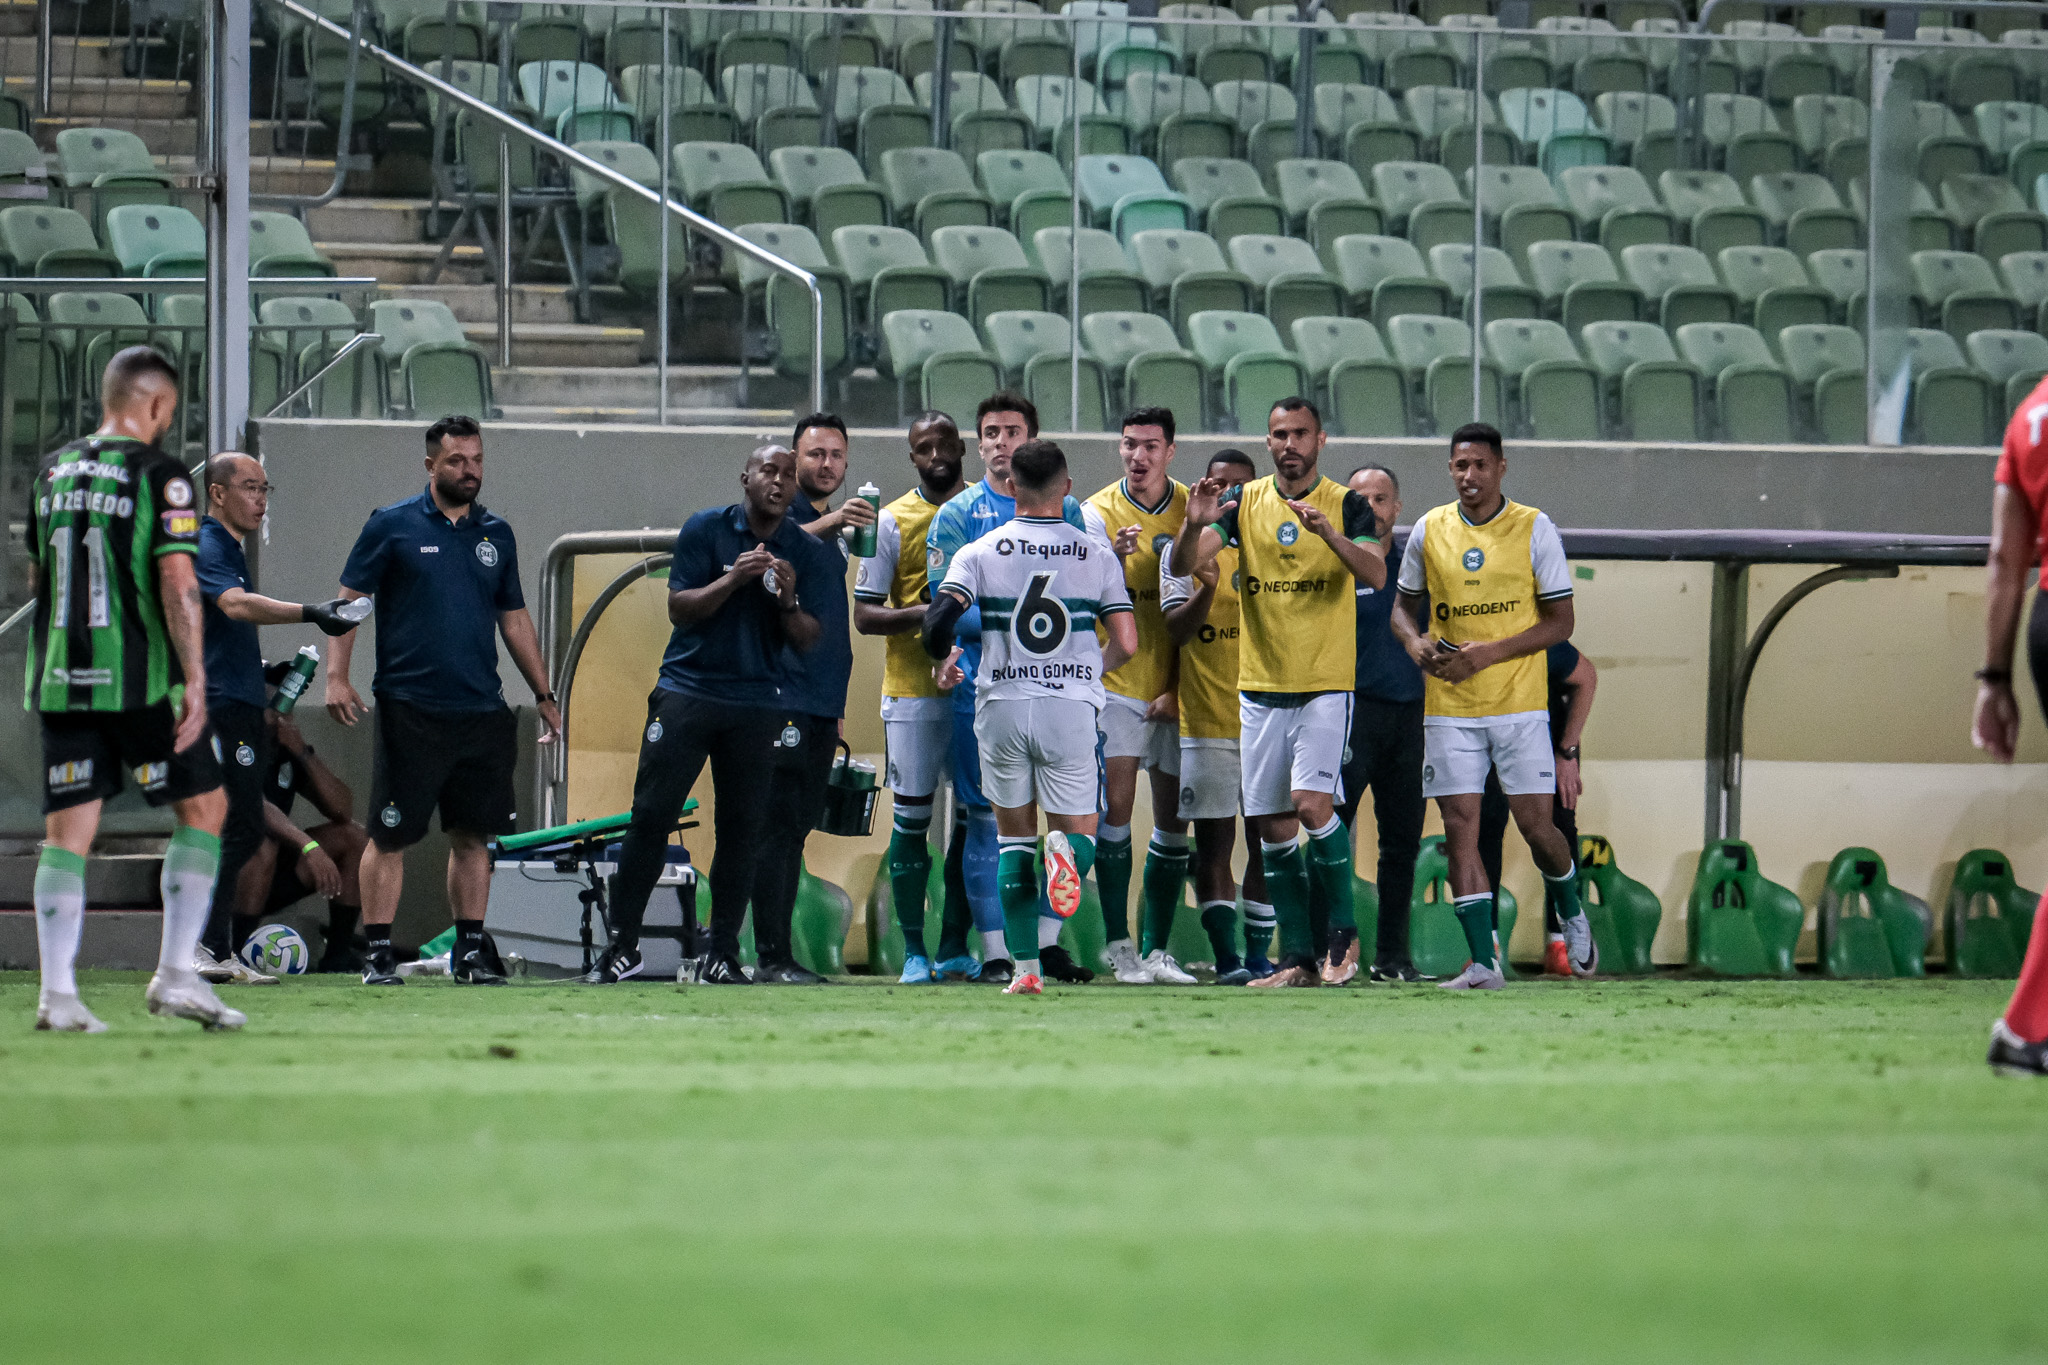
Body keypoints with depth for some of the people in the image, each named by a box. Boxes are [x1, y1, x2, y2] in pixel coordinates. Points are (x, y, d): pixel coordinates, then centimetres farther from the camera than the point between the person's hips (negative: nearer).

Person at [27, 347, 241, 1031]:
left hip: (60, 684, 5)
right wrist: (195, 680, -16)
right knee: (203, 809, 9)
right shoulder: (159, 477, -9)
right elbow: (178, 581, -16)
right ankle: (175, 975, 2)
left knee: (67, 833, 6)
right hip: (142, 684, -5)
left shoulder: (53, 473, 10)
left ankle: (57, 993, -1)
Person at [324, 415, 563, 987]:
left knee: (473, 835, 5)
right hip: (408, 709, -4)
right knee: (391, 835, -3)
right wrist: (337, 676, -11)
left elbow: (515, 620, 21)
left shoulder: (496, 535, 13)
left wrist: (543, 693, 19)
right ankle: (377, 955, 1)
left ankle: (469, 951, 12)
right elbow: (349, 601, 0)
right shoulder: (391, 526, 0)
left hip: (481, 712, 4)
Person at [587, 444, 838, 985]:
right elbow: (679, 610, -4)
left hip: (757, 704, 2)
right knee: (651, 815, -7)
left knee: (742, 829, 0)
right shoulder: (705, 530, 2)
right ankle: (622, 947, -1)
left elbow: (807, 640, 3)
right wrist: (733, 580, -19)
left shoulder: (809, 554, 5)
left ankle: (722, 954, 8)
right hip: (687, 691, -2)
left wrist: (788, 600, -16)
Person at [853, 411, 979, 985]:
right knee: (912, 817, -3)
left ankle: (955, 944, 15)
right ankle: (913, 949, 3)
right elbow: (864, 615, -3)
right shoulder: (892, 522, -1)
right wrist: (925, 614, -18)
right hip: (914, 693, -3)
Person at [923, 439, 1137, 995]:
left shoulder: (980, 553, 0)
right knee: (1081, 831, 10)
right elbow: (1125, 643, -1)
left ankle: (1026, 968, 4)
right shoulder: (1096, 556, 2)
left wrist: (946, 662, 11)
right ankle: (1065, 849, -29)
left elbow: (938, 621, -12)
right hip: (1070, 705, 0)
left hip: (1001, 706, 0)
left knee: (1013, 837, 12)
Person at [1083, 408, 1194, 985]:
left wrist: (1181, 688, -2)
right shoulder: (1099, 514, -3)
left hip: (1177, 689, 3)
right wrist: (1115, 558, -31)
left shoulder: (1192, 511, 2)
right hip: (1118, 682, -3)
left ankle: (1157, 950, 10)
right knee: (1116, 806, -11)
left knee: (1174, 821, 3)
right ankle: (1118, 943, -6)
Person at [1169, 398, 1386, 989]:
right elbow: (1183, 565, -3)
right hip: (1259, 686, 4)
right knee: (1274, 825, 3)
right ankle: (1298, 958, 9)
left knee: (1311, 804, -18)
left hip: (1325, 683, -4)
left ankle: (1344, 931, -1)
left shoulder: (1346, 504, -2)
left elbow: (1376, 573, -16)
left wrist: (1327, 532, -32)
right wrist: (1195, 525, -24)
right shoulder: (1243, 502, 6)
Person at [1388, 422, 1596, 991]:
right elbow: (1404, 606, 17)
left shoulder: (1534, 530, -3)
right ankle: (1483, 961, -3)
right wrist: (1415, 643, -7)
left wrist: (1488, 654, -15)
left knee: (1534, 824, -1)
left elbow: (1559, 623, -3)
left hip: (1518, 704, -2)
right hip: (1449, 707, 2)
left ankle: (1570, 913, 29)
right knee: (1460, 827, -4)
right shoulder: (1429, 531, 6)